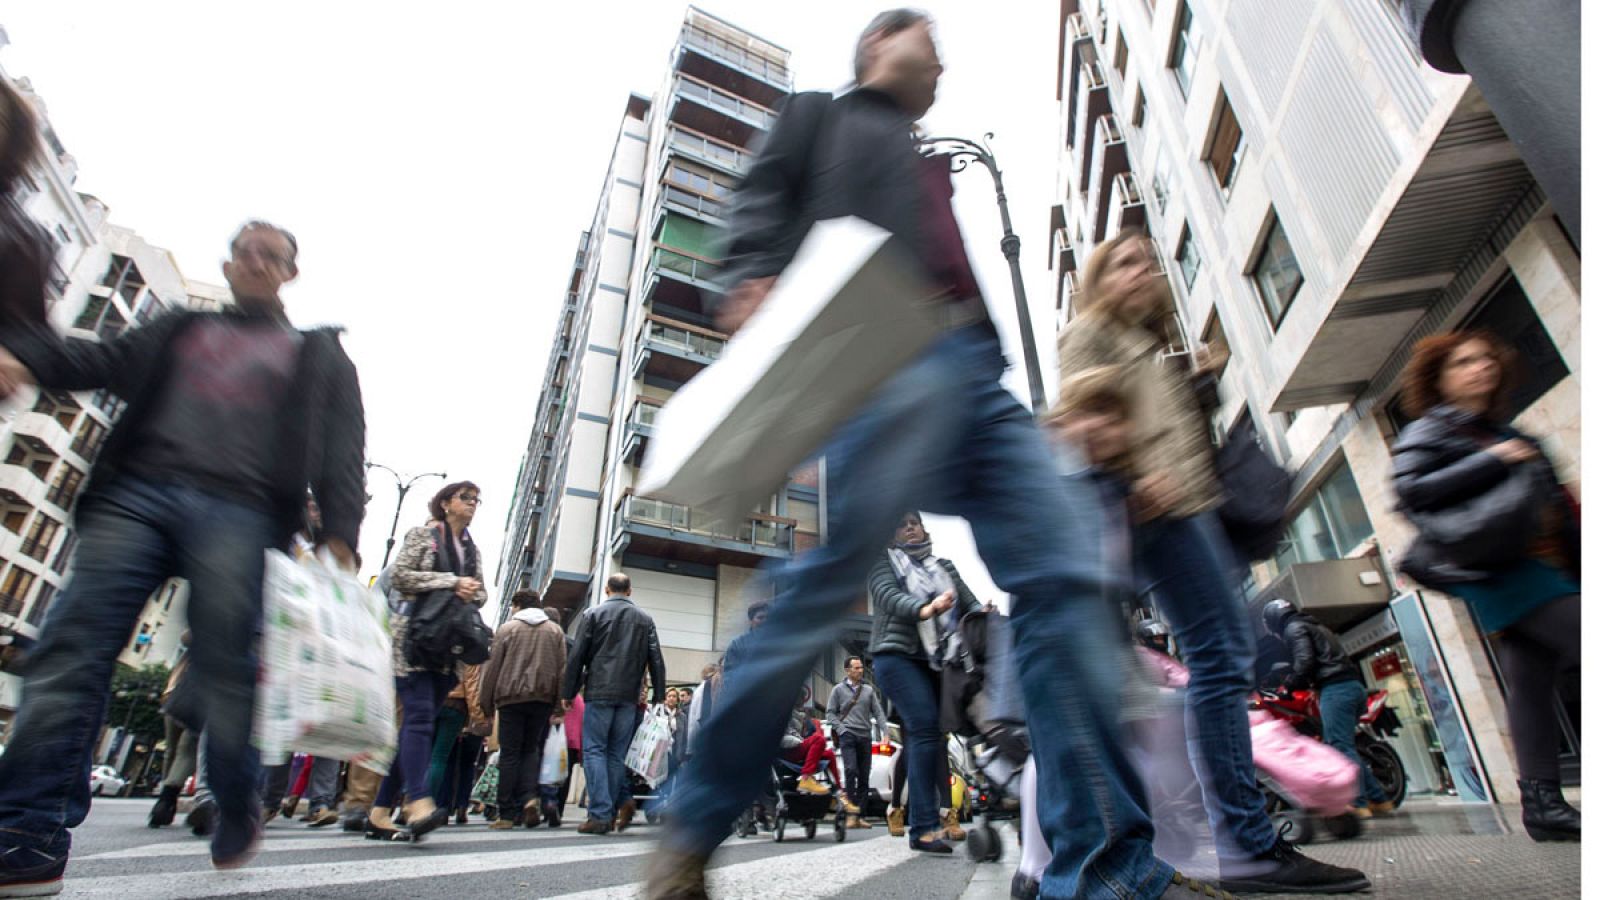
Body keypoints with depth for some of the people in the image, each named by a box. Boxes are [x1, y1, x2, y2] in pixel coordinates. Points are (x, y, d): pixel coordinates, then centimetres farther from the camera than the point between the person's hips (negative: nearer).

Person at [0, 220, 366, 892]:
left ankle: (237, 822, 10)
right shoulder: (180, 330, 29)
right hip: (136, 492, 4)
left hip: (239, 513, -3)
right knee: (71, 649, -8)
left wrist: (339, 532, -8)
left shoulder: (317, 355, 18)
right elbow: (105, 361, 15)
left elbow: (341, 448, 6)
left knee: (225, 669, -6)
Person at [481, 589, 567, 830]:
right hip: (543, 699, 2)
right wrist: (560, 703, 6)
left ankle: (508, 814, 6)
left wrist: (487, 704, 9)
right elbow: (562, 668, 6)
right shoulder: (555, 631, 11)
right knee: (531, 749, 14)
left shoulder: (507, 628, 5)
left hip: (511, 697, -2)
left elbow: (492, 668, 3)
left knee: (510, 754, 4)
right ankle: (529, 797, -6)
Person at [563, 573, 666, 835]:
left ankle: (600, 814, -7)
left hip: (599, 693, -3)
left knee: (594, 750, 1)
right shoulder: (645, 619, 9)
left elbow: (576, 657, -1)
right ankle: (612, 814, 10)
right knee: (618, 754, 9)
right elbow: (656, 661, 7)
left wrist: (568, 693, 4)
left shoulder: (592, 614, 2)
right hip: (629, 696, 3)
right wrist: (660, 696, 10)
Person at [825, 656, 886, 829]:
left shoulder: (869, 690, 14)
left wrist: (885, 731, -2)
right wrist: (841, 729, -9)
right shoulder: (839, 689, 6)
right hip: (848, 735, -3)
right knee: (851, 769, -22)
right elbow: (830, 713, 5)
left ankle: (857, 816, 12)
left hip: (865, 736, 3)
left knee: (864, 776, 4)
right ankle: (849, 799, -3)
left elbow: (878, 712, 12)